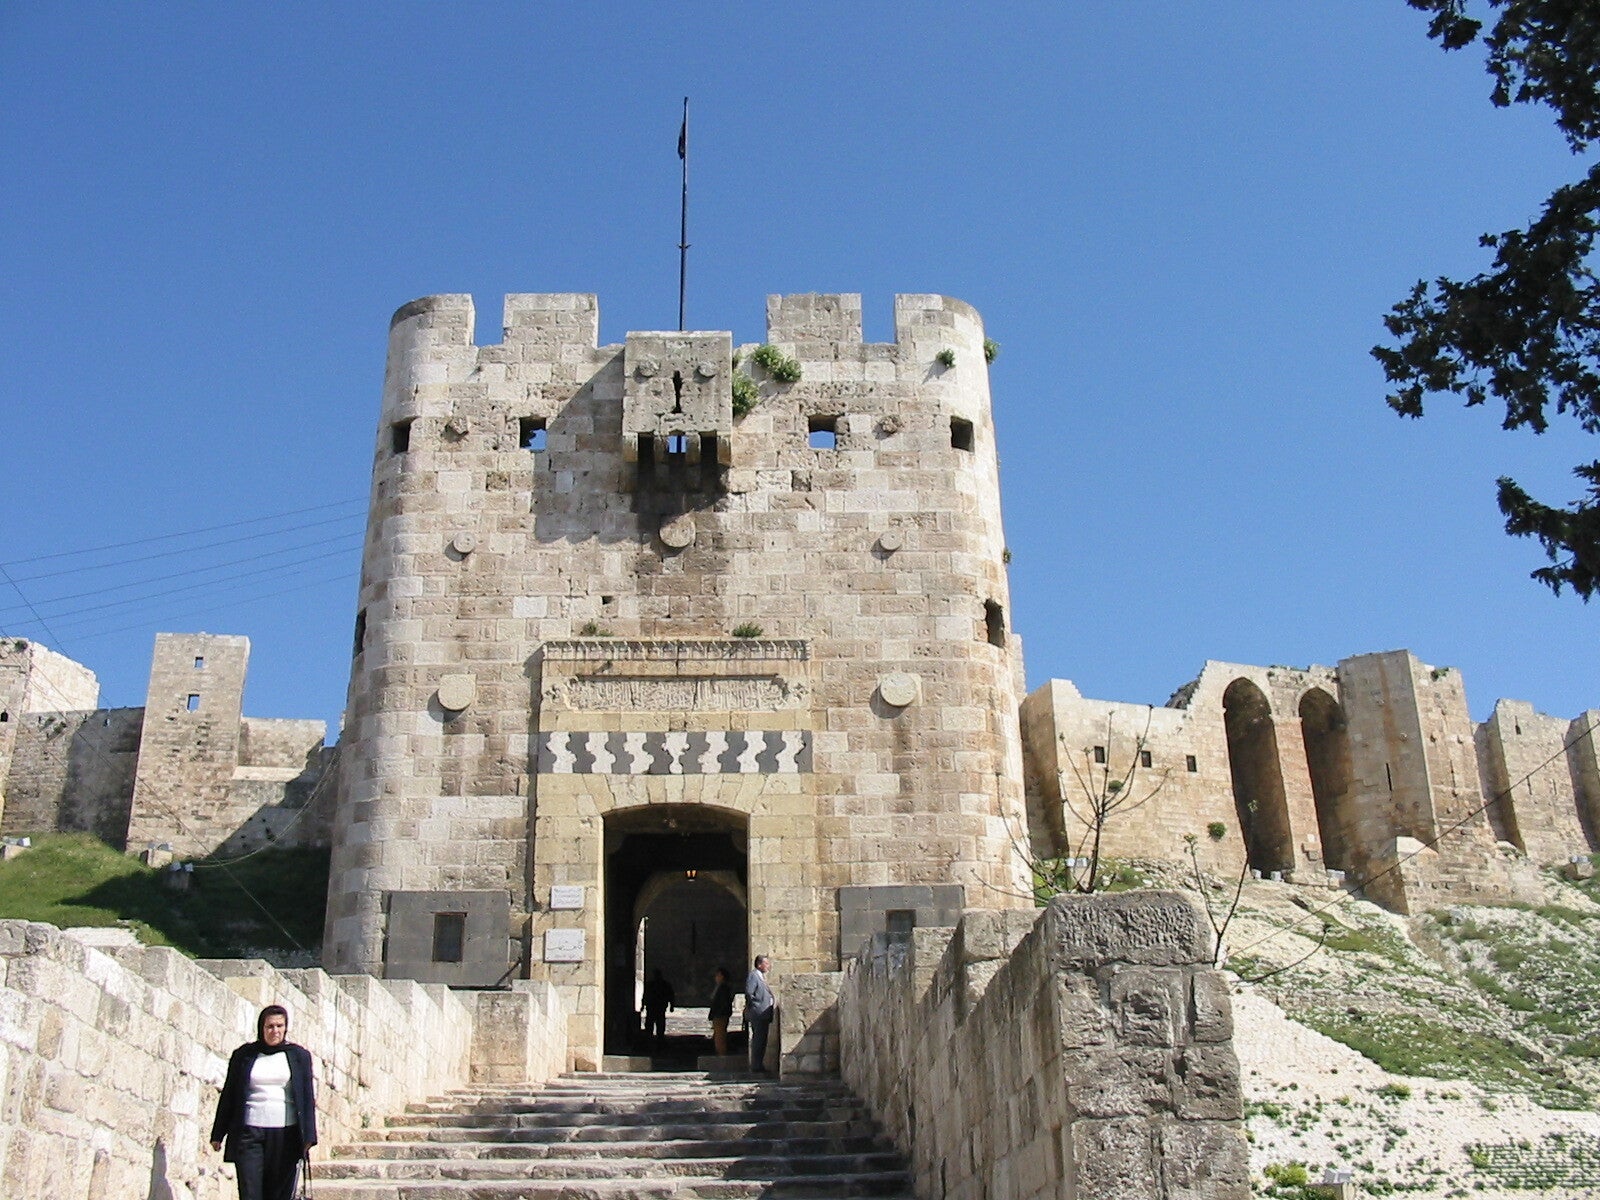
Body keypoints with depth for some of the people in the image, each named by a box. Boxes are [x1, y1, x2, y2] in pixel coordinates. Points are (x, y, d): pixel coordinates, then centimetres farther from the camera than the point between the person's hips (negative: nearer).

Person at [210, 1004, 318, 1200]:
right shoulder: (244, 1055, 9)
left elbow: (307, 1097, 5)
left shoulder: (299, 1056, 8)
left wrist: (308, 1136, -3)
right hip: (249, 1132, 0)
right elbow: (228, 1095, 12)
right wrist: (218, 1134, 10)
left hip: (286, 1133, 0)